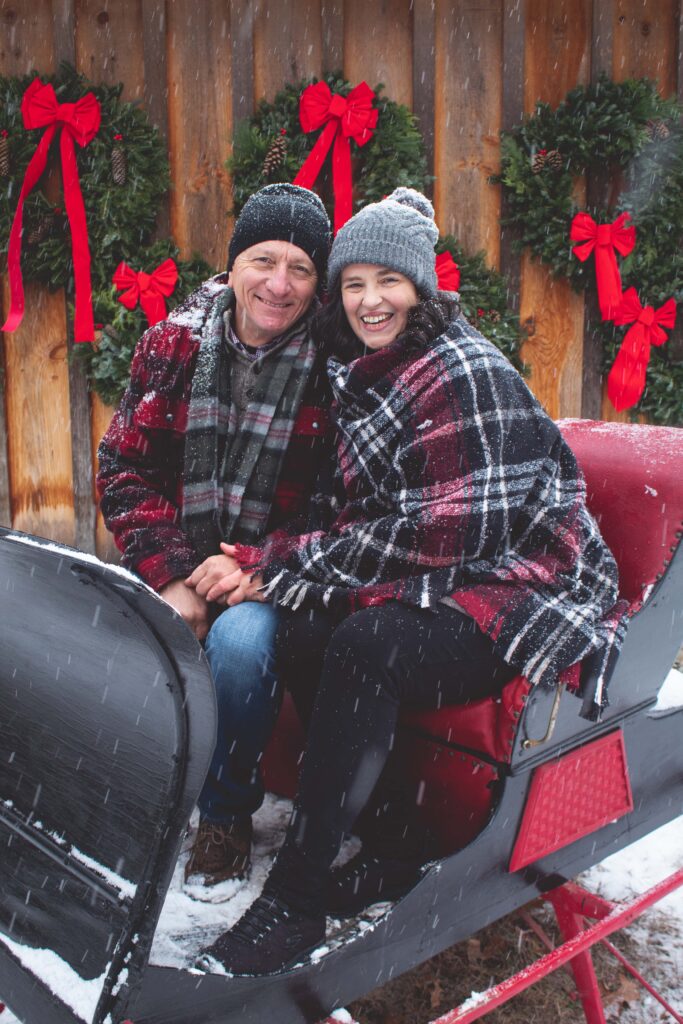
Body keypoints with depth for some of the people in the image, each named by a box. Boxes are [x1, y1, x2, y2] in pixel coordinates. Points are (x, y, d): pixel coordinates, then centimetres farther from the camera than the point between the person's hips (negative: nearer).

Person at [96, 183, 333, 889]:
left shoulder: (332, 366, -6)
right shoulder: (174, 342, 1)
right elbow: (126, 469, 0)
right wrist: (169, 578, -12)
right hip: (172, 561, 3)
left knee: (239, 641, -32)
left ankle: (226, 814, -3)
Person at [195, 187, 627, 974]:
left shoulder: (465, 374, -15)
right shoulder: (360, 378, 12)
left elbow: (441, 533, -22)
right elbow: (359, 520, 12)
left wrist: (281, 565, -18)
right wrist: (272, 569, -8)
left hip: (528, 594, -7)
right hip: (432, 591, 8)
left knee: (365, 645, -32)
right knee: (298, 635, -18)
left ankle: (293, 900, -21)